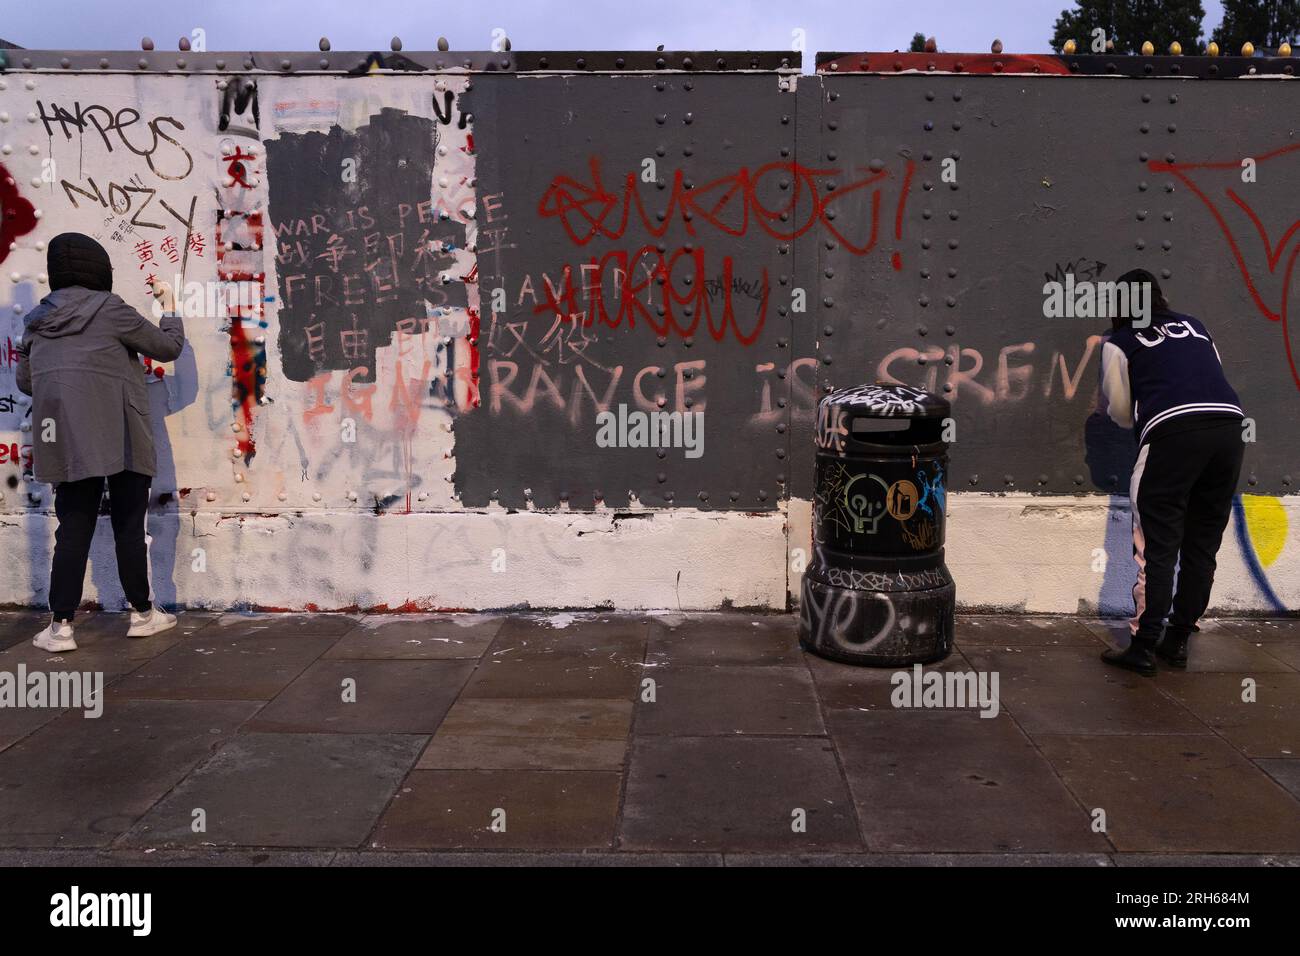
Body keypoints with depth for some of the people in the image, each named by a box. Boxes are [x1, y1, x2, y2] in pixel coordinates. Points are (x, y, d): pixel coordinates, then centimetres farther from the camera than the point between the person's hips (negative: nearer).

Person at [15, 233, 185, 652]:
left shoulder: (37, 319, 12)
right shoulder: (108, 308, -5)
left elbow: (25, 381, 19)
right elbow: (168, 347, 3)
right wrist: (169, 306, 18)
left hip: (64, 441, 5)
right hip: (118, 439, -4)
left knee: (73, 529, 6)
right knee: (129, 526, 6)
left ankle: (60, 625, 3)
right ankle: (142, 614, 16)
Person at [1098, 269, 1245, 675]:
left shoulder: (1119, 343, 13)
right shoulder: (1194, 326, 25)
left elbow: (1120, 411, 12)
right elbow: (1217, 376, 25)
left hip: (1173, 431, -4)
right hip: (1229, 425, 4)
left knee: (1157, 545, 0)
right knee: (1202, 544, 12)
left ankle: (1144, 646, -1)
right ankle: (1177, 641, 18)